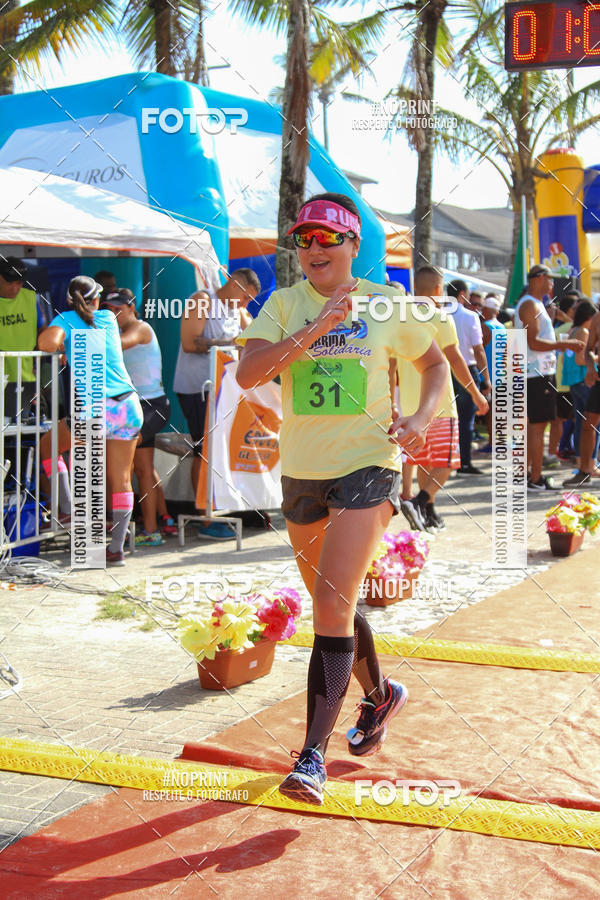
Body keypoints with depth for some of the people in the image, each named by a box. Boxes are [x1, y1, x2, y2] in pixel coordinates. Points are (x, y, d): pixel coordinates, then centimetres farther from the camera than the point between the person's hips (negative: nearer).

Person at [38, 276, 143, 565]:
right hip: (128, 405, 3)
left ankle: (68, 509, 10)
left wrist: (61, 347, 7)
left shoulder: (65, 319, 5)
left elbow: (47, 343, -14)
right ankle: (117, 548, 8)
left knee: (48, 445, 22)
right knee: (121, 479, 8)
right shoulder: (108, 318, 16)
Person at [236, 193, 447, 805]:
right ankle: (379, 695, 45)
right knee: (332, 605, 18)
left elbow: (435, 365, 14)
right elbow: (247, 371, -14)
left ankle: (313, 754, -7)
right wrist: (317, 328, -22)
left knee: (332, 604, -15)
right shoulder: (284, 305, 2)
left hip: (368, 464, -3)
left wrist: (421, 419, -5)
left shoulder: (386, 304, 0)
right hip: (301, 472, 4)